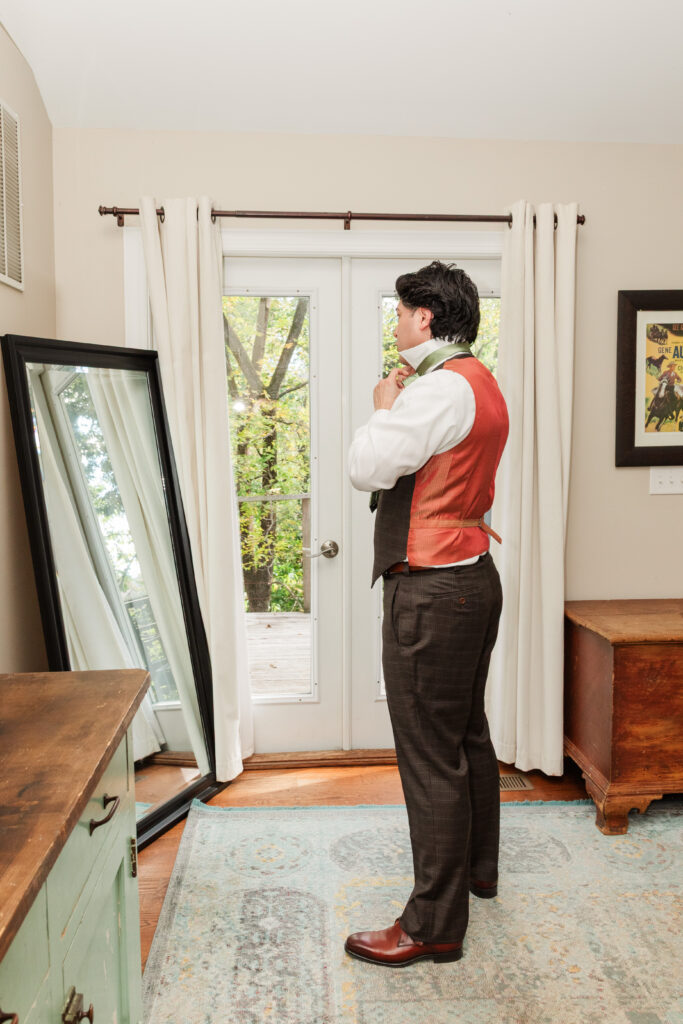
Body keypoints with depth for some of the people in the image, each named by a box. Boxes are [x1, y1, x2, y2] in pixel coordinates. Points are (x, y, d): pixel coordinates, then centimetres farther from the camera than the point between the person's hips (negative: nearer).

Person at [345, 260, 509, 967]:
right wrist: (400, 405, 12)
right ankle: (477, 868, 41)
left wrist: (383, 406, -3)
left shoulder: (441, 387, -17)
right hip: (474, 575, 11)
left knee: (430, 756, -2)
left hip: (432, 590, -11)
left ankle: (434, 924, 11)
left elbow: (366, 468, -19)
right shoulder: (480, 384, 15)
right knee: (468, 733, 22)